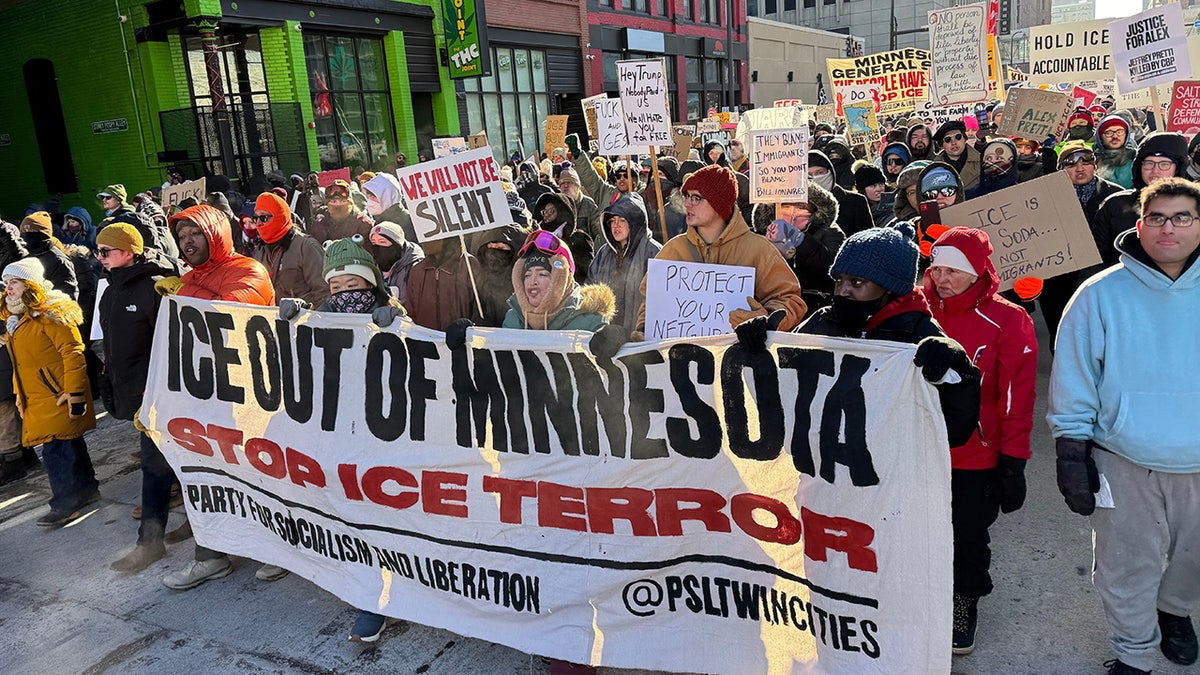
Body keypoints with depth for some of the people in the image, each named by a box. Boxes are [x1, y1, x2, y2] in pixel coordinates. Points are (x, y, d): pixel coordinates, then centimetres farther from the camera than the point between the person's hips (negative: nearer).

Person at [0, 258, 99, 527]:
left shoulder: (48, 313, -13)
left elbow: (72, 351, -18)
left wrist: (74, 391, -21)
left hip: (58, 395, -9)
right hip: (36, 399, 9)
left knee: (55, 448, -8)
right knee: (69, 444, 15)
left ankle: (65, 503, 1)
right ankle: (87, 489, 26)